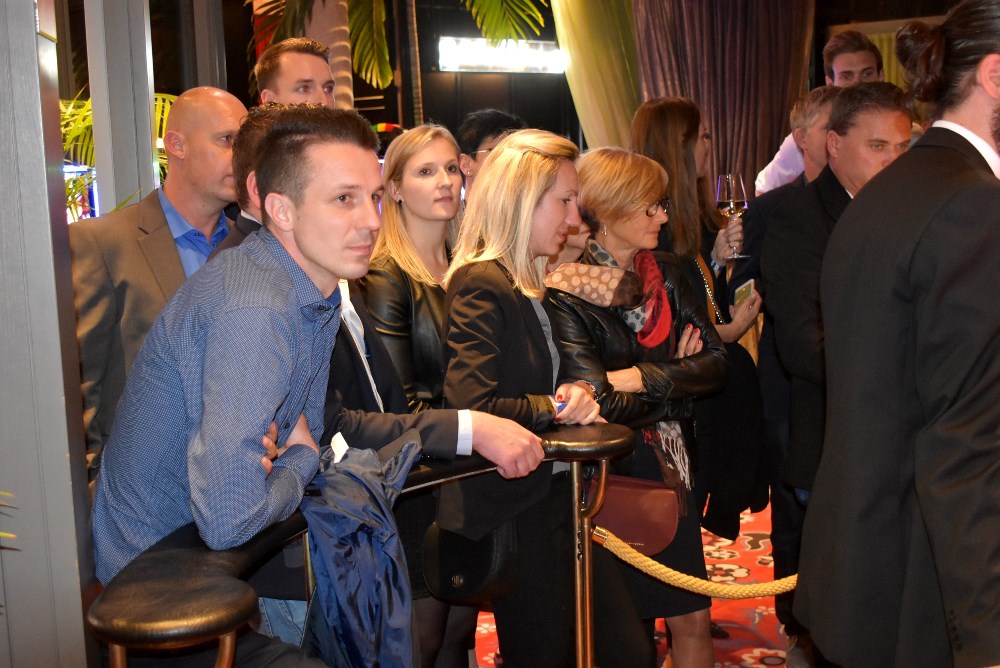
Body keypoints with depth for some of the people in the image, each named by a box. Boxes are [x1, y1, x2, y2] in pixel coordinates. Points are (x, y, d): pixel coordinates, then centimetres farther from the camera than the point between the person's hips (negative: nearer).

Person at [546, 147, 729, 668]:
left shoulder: (664, 273, 4)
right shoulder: (566, 293, -16)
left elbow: (715, 365, -3)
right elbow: (603, 404, -24)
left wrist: (643, 378, -17)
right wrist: (677, 379, -11)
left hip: (668, 466, 6)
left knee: (693, 619, 12)